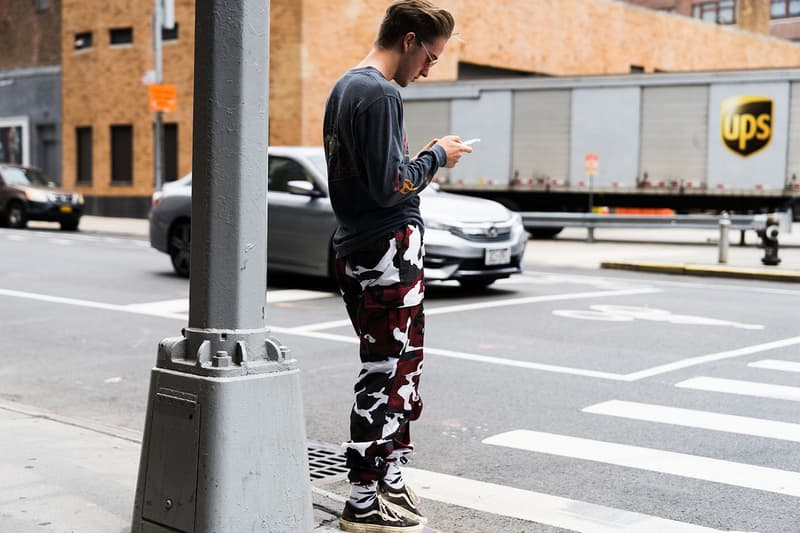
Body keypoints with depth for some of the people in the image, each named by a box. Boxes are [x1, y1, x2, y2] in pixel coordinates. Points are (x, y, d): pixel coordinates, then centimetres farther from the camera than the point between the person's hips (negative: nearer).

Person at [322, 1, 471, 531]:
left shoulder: (344, 87, 16)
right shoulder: (380, 94, -16)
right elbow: (389, 186, -21)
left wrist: (422, 159, 12)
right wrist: (435, 157, -6)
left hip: (356, 248, 10)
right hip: (388, 249, -10)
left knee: (402, 365, 18)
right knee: (387, 373, -3)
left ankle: (389, 474, 27)